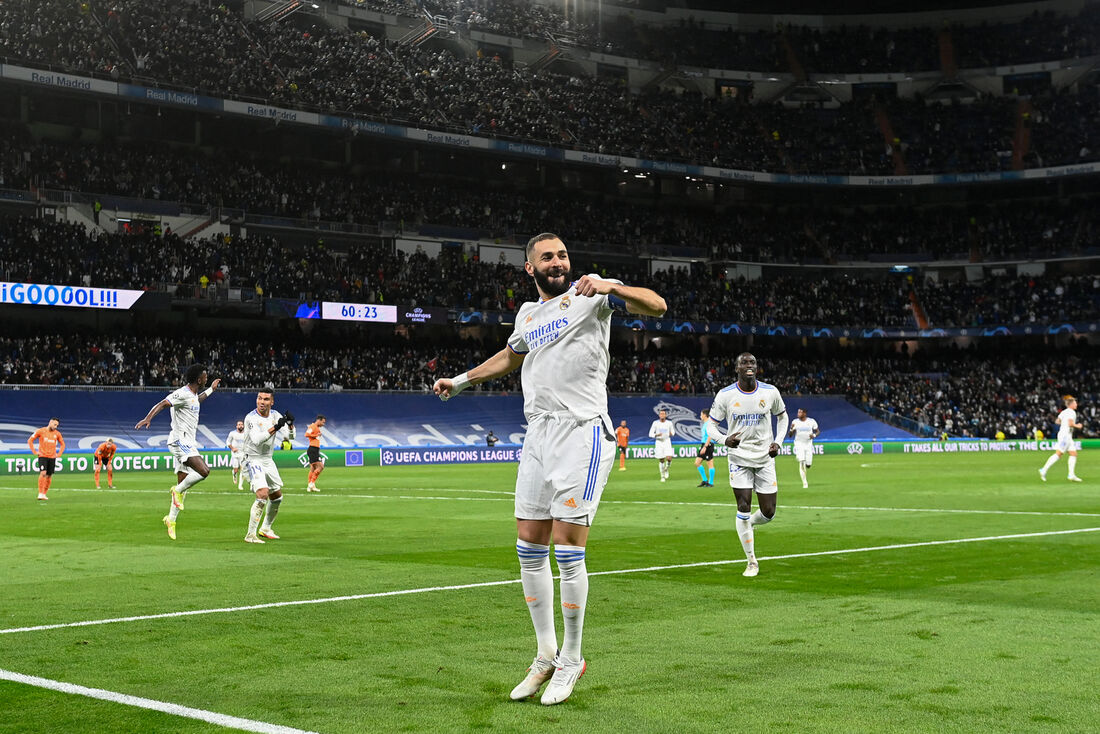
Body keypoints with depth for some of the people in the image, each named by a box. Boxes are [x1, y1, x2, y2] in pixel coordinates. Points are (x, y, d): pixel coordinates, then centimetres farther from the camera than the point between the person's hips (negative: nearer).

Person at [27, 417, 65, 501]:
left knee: (49, 476, 5)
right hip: (42, 456, -4)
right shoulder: (40, 431, -2)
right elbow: (30, 441, 3)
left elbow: (62, 444, 20)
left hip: (52, 457, 4)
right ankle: (40, 493, -13)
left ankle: (44, 494, 16)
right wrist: (35, 452, -4)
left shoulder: (57, 434, 7)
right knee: (43, 473, -17)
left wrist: (59, 454, 6)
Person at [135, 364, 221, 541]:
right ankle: (177, 490, -5)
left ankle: (171, 519, 16)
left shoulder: (193, 394, 17)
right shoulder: (182, 393, -13)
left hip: (187, 444, 10)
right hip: (180, 441, -10)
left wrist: (211, 389, 48)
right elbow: (161, 404, -25)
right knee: (204, 471, -25)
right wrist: (148, 418, -40)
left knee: (182, 485, 10)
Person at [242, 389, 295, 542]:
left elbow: (290, 436, -2)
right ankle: (250, 534, -20)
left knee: (277, 497, 16)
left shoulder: (275, 415, 2)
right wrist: (275, 428, -39)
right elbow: (257, 440, -31)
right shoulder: (251, 418, -17)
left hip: (268, 460, 7)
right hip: (253, 460, -7)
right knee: (262, 495, -24)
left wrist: (290, 424, -22)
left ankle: (265, 528, 34)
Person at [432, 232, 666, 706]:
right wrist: (460, 381, 45)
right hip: (538, 435, 7)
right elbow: (511, 356, 39)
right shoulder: (528, 313, 19)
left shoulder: (588, 294, 0)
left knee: (567, 552, -9)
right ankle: (546, 656, 20)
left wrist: (611, 288, -29)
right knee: (529, 550, 7)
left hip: (583, 432, -7)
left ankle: (571, 659, 7)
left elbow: (656, 306, -12)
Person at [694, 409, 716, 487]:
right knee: (697, 463, 6)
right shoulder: (705, 423, 17)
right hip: (704, 445, 10)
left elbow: (710, 437, -20)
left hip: (708, 445, -10)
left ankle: (711, 482, 2)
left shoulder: (709, 423, -13)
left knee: (710, 464, -3)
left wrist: (705, 447, -24)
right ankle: (705, 480, 12)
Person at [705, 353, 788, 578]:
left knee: (768, 513, 0)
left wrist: (778, 442, 1)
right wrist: (725, 439, -19)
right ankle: (751, 561, 6)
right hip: (739, 457, -2)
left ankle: (747, 526, 37)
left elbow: (782, 416, 15)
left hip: (765, 458, 2)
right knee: (744, 507, -8)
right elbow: (712, 424, 2)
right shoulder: (725, 395, -6)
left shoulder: (770, 392, -2)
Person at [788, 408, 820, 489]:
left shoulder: (812, 421, -1)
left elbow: (818, 431, 9)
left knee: (808, 465, 0)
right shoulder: (795, 422, -2)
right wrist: (791, 429, -22)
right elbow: (790, 435, -1)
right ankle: (805, 483, -12)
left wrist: (814, 435, -13)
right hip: (799, 444, -1)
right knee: (801, 462, -17)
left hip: (808, 445, 1)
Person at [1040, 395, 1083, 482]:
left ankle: (1072, 475, 4)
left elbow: (1058, 421, 16)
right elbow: (1070, 423, -23)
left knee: (1074, 454, 7)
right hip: (1065, 435, -10)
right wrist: (1077, 426, -7)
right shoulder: (1072, 412, -12)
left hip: (1068, 436, 10)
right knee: (1058, 454, -11)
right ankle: (1044, 470, -11)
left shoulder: (1064, 412, 14)